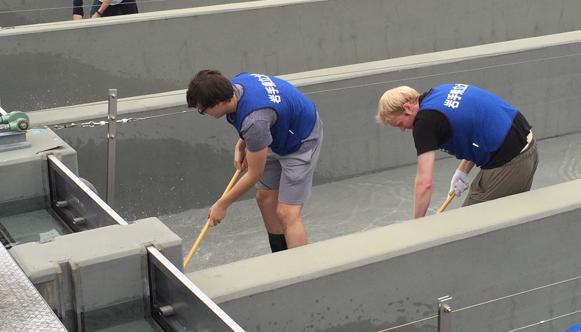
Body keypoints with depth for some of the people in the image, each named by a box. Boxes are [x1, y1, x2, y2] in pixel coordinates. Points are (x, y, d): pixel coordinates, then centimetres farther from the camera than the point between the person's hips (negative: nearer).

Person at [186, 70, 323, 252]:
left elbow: (254, 174, -24)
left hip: (301, 141, -9)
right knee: (264, 198, 11)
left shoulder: (255, 121, -38)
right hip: (280, 136, 9)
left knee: (287, 213, -14)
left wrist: (222, 205, -12)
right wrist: (241, 144, 2)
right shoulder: (235, 84, -15)